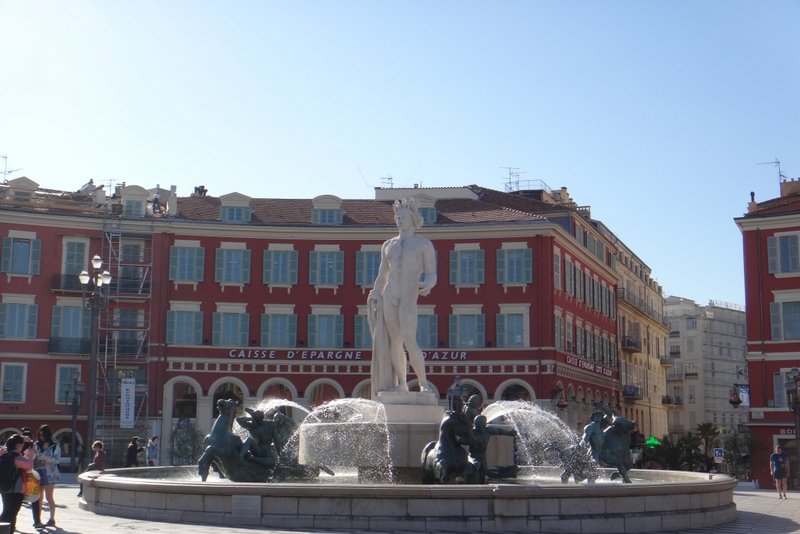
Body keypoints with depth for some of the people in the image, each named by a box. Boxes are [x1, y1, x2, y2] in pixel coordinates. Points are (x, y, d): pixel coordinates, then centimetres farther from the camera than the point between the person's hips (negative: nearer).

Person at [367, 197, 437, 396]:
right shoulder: (388, 245, 17)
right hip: (388, 298, 4)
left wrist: (427, 286, -22)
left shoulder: (424, 244, 6)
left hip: (409, 299, -4)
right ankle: (401, 384, 8)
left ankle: (424, 383, -4)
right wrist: (373, 299, 17)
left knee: (410, 343, -15)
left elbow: (431, 274, 0)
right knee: (394, 343, 2)